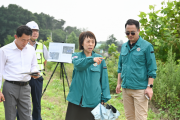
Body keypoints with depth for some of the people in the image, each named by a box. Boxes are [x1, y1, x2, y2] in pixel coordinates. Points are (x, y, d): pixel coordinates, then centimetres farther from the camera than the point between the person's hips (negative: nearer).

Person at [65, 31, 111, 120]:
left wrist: (104, 99, -1)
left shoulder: (99, 59, 4)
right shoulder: (76, 56, 4)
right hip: (76, 100, 0)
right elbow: (78, 64, -20)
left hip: (93, 101, 0)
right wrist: (92, 59, -37)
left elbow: (104, 80, 5)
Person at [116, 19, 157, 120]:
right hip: (126, 88, 6)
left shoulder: (146, 46, -5)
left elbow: (152, 69, -7)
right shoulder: (124, 47, 12)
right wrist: (119, 83, 14)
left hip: (140, 89, -6)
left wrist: (149, 86, -12)